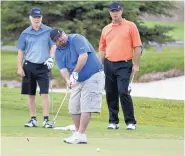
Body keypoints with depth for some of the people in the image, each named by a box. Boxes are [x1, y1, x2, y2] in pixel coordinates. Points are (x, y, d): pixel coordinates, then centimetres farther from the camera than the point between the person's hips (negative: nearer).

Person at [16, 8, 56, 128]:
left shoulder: (48, 31, 2)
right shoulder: (25, 33, 5)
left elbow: (53, 46, 3)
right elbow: (21, 51, 8)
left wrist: (51, 58, -14)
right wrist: (19, 67, 2)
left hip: (43, 66, -2)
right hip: (29, 66, 2)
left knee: (44, 94, -9)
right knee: (31, 95, 7)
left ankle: (46, 120, -7)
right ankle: (33, 119, 15)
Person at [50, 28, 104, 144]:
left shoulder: (77, 39, -15)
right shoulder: (58, 52, 4)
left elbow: (83, 56, -26)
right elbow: (63, 69, -6)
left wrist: (75, 73, -26)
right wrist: (68, 80, -27)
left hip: (93, 76, -8)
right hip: (78, 80, 8)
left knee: (86, 106, -13)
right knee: (73, 107, 6)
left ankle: (81, 135, -14)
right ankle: (78, 133, 15)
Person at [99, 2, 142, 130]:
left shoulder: (130, 26, 0)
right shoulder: (106, 29, 13)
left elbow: (137, 46, -2)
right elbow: (102, 49, 17)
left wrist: (136, 64, -7)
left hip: (124, 65, -5)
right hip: (109, 65, 5)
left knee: (123, 92, -14)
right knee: (110, 94, 5)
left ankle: (131, 122, -6)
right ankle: (113, 121, 15)